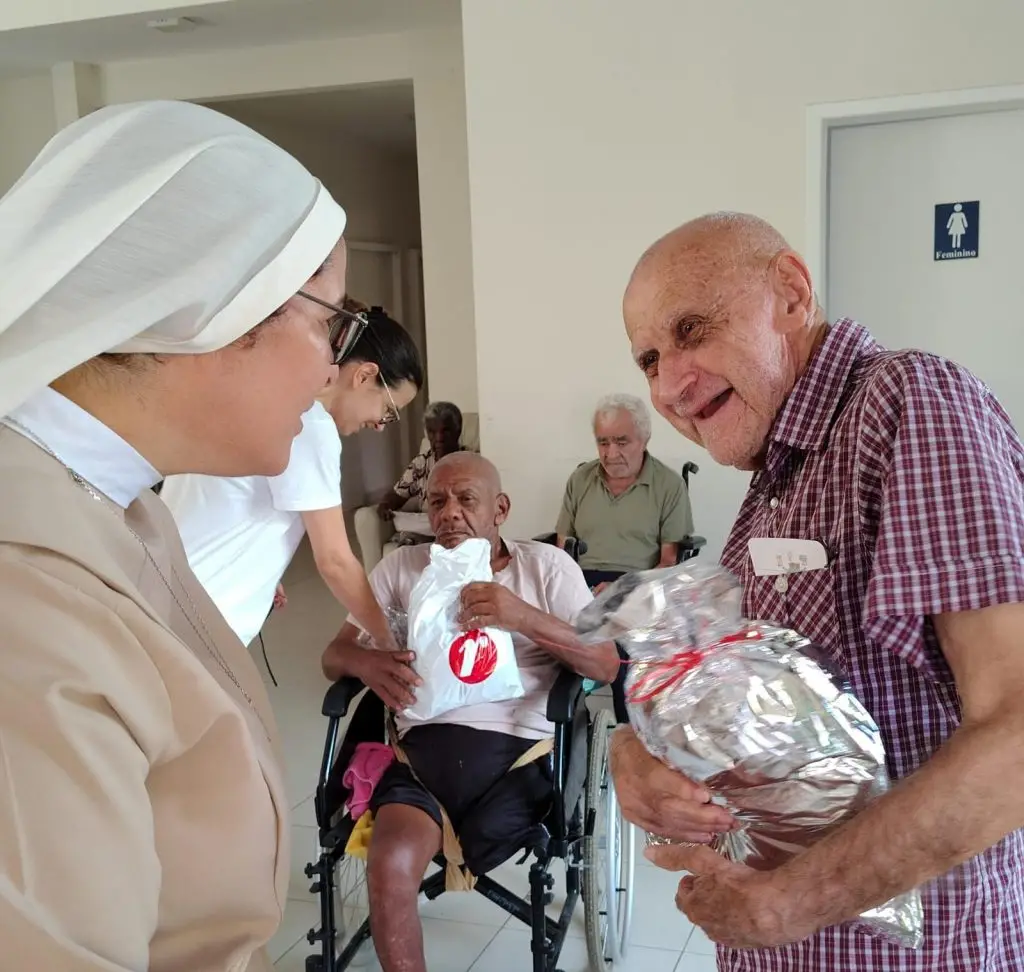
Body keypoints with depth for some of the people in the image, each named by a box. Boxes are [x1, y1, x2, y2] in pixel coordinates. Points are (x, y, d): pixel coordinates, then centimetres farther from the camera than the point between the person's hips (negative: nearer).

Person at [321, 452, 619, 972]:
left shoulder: (547, 564, 9)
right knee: (390, 865, -26)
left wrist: (525, 618, -16)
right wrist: (367, 663, -12)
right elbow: (334, 656, 14)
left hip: (518, 746, -1)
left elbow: (606, 665, 0)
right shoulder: (400, 567, 15)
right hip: (424, 743, 1)